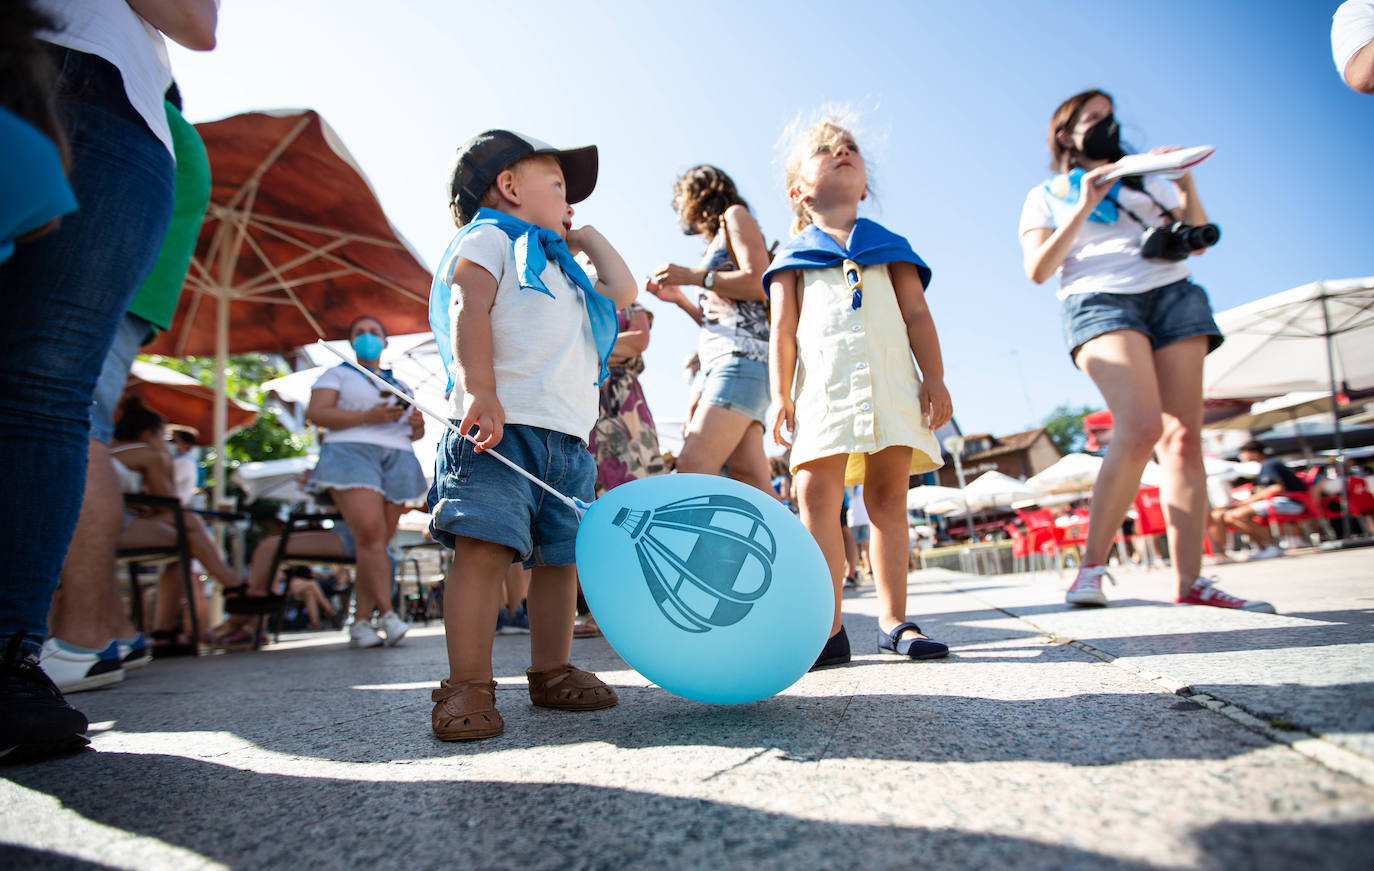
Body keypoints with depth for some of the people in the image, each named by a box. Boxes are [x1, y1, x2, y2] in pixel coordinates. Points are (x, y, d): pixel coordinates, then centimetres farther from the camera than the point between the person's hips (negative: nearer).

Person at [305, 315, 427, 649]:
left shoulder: (400, 384, 28)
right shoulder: (338, 374, 17)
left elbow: (413, 433, 29)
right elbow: (316, 413, 0)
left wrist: (418, 424, 3)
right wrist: (368, 417, -11)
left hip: (398, 459, 4)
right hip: (352, 452, -4)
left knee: (380, 541, -4)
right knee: (369, 532, -22)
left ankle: (361, 622, 0)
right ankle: (387, 614, -21)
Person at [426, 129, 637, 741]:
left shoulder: (560, 269, 33)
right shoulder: (489, 237, 8)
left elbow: (623, 291, 33)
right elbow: (468, 308, -9)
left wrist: (583, 236, 37)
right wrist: (479, 390, -23)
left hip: (568, 438, 8)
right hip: (500, 428, -8)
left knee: (561, 555, 7)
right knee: (485, 548, -14)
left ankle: (551, 672, 18)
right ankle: (468, 687, -6)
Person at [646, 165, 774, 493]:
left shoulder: (735, 215, 10)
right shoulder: (715, 244, 33)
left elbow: (761, 283, -8)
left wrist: (694, 277, -3)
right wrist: (679, 298, 20)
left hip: (742, 356, -9)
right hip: (719, 363, 9)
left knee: (694, 463, -22)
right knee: (750, 479, -4)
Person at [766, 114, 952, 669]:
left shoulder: (890, 247, 21)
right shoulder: (793, 256, 16)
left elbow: (917, 316, 13)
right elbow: (783, 329, 7)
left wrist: (935, 379, 2)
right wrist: (780, 394, -3)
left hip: (893, 384, 2)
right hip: (824, 389, -2)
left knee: (888, 498, 1)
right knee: (817, 497, -12)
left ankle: (893, 620, 10)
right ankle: (828, 629, -5)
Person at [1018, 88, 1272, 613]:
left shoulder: (1145, 178, 28)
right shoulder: (1046, 196, 16)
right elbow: (1038, 270, 0)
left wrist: (1186, 182, 6)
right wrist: (1085, 207, -8)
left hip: (1173, 294, 5)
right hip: (1099, 299, -4)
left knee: (1183, 436, -8)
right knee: (1140, 428, -27)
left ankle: (1190, 583, -9)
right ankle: (1092, 565, -19)